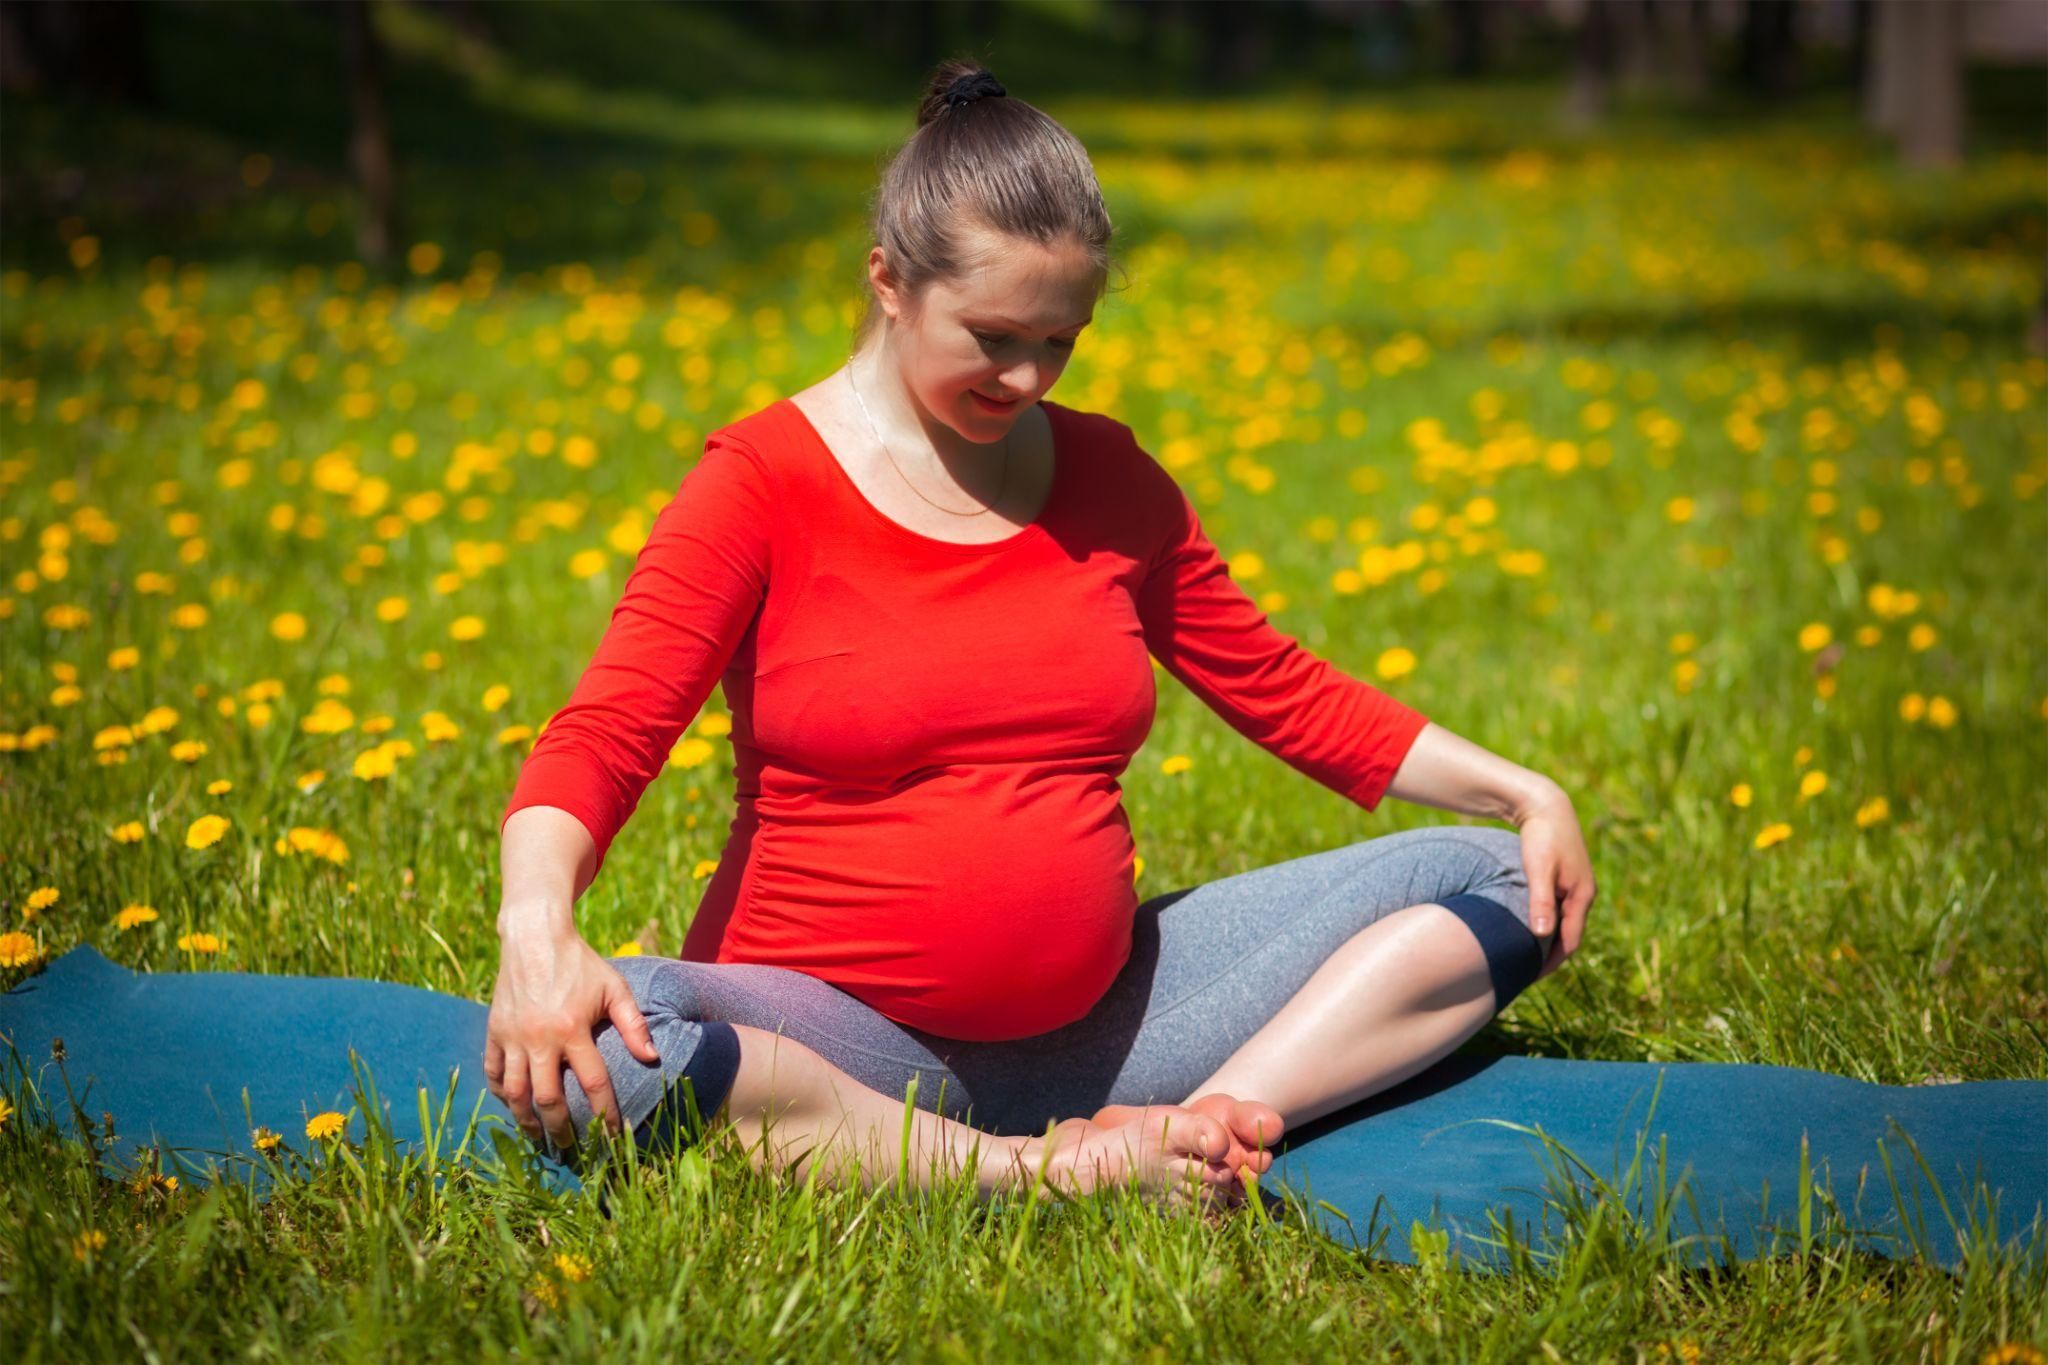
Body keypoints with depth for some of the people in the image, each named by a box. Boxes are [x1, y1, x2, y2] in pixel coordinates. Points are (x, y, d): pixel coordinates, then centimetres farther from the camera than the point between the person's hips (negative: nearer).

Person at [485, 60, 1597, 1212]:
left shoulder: (1108, 476, 9)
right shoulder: (766, 481, -5)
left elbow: (1282, 691, 18)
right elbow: (602, 736, -15)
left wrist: (1519, 791, 8)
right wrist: (537, 927, -35)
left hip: (1091, 1023, 5)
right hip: (840, 1041, -5)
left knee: (1488, 880, -3)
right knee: (584, 1052, -37)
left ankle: (1200, 1126, -25)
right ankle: (1042, 1173, -30)